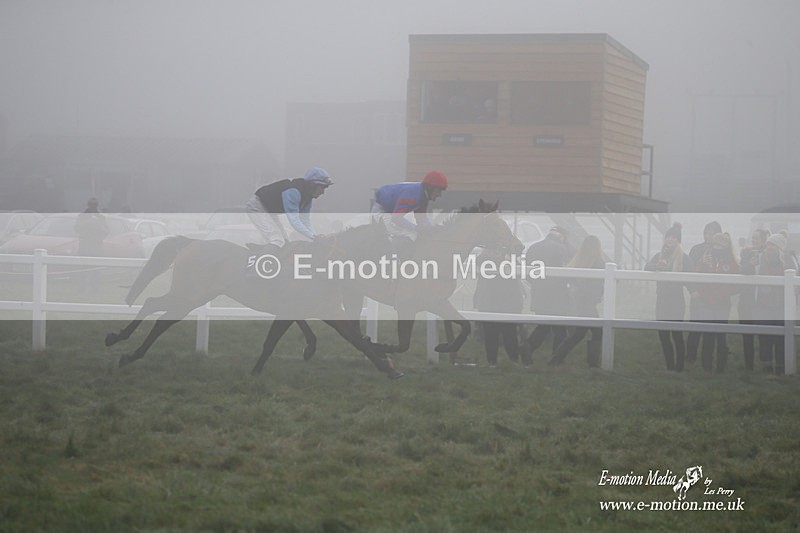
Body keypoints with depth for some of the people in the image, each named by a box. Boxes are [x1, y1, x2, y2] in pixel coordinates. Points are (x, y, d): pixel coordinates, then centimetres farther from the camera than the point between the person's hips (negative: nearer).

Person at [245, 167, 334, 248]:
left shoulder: (308, 195, -2)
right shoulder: (293, 192, -33)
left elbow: (305, 221, 0)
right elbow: (293, 220, -38)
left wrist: (317, 237, -13)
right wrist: (313, 237, -42)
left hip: (269, 210, 10)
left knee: (284, 241, 6)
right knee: (276, 241, -22)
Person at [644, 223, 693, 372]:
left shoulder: (684, 258, 0)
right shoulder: (660, 256, 14)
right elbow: (647, 267, -1)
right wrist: (658, 265, -23)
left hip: (676, 300, -5)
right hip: (662, 299, 5)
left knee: (677, 334, -7)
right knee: (663, 333, 5)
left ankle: (679, 367, -2)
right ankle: (670, 366, 14)